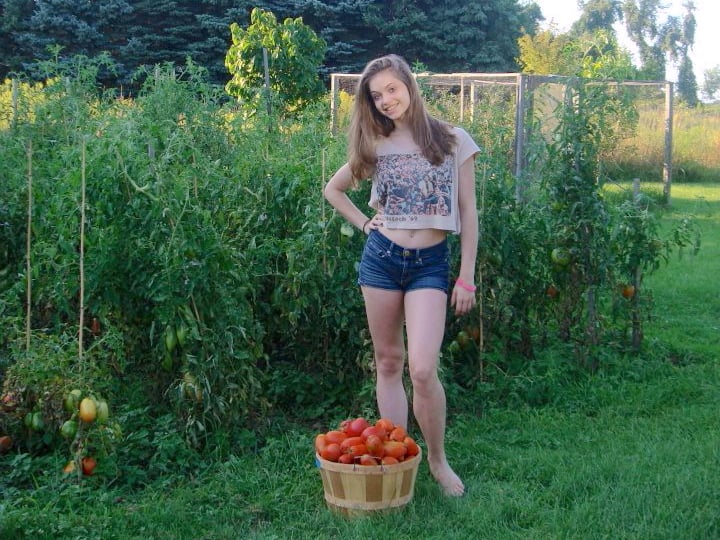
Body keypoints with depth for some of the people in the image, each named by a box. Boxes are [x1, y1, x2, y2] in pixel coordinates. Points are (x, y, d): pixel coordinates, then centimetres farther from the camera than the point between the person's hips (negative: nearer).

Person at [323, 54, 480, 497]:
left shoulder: (453, 141, 1)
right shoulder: (376, 146, 7)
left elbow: (468, 213, 1)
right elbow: (333, 189, 22)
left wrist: (467, 277, -3)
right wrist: (363, 223, 7)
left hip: (431, 262, -3)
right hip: (381, 256, 3)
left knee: (423, 369, -14)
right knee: (388, 364, 7)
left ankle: (438, 460, 7)